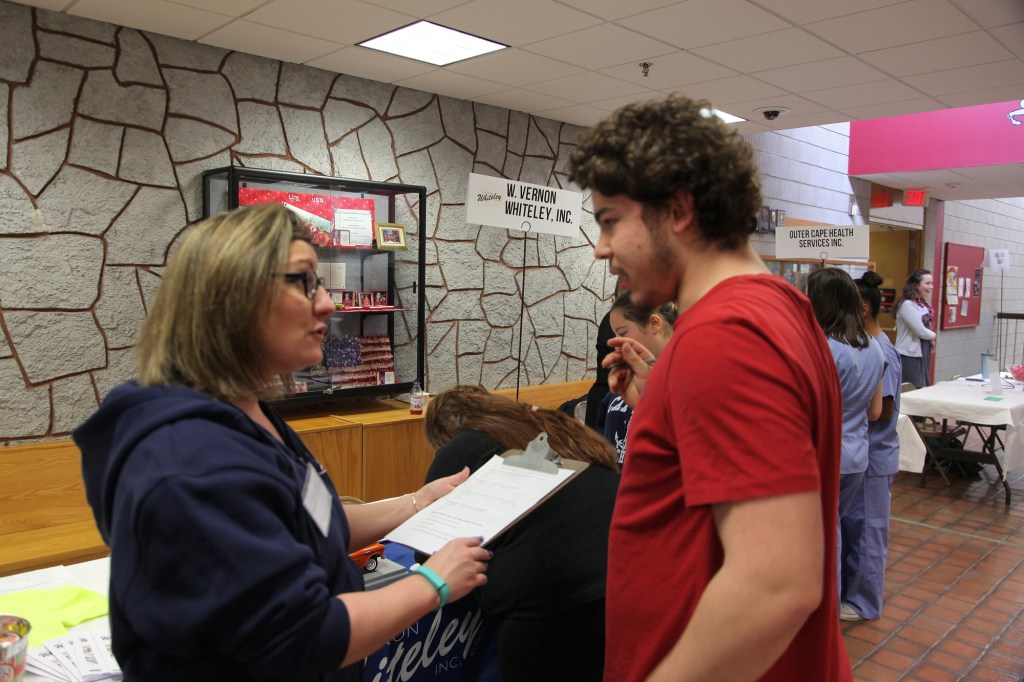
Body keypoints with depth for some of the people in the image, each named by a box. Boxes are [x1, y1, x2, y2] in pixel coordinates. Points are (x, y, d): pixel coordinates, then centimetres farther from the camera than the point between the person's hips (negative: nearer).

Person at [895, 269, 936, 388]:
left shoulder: (922, 304, 10)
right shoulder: (907, 305, -16)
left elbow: (926, 326, 16)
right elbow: (920, 331, -17)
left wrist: (930, 341, -3)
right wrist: (933, 336, 2)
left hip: (922, 353, 9)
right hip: (910, 355, -9)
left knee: (922, 389, 13)